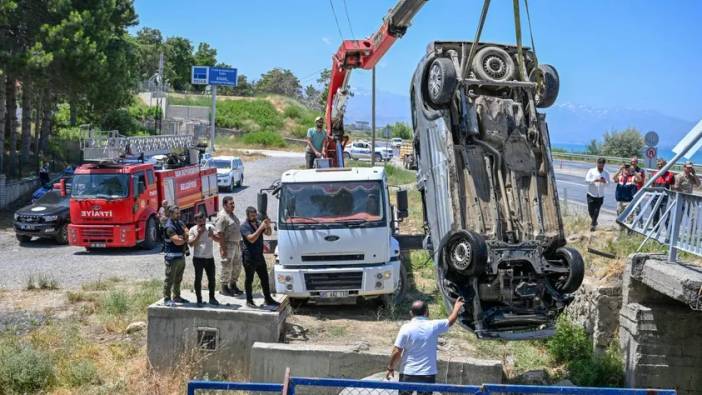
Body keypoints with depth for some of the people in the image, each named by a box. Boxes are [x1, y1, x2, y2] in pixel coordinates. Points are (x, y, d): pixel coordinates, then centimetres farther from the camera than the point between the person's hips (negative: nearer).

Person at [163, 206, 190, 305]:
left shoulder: (180, 223, 13)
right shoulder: (169, 226, -15)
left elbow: (188, 233, 3)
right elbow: (177, 241, -22)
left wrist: (182, 237, -17)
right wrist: (185, 239, -4)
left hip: (181, 255, 9)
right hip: (172, 257, -9)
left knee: (178, 279, 17)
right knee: (170, 278, -3)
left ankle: (176, 297, 26)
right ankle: (167, 299, 2)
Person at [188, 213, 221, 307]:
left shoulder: (210, 227, 3)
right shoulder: (193, 230, -5)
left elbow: (218, 239, 3)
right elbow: (191, 244, -13)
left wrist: (212, 235, -17)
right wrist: (199, 234, -19)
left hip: (210, 257, 3)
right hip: (198, 258, -3)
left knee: (212, 279, 10)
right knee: (198, 279, 1)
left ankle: (212, 298, 25)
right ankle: (199, 299, 10)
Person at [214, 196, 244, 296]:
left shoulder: (232, 215, 13)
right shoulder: (222, 216, -17)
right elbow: (219, 233, -21)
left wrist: (239, 243, 20)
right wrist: (223, 248, -23)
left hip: (236, 244, 9)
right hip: (228, 245, -9)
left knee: (237, 266, 15)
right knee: (227, 266, -2)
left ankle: (233, 285, 27)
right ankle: (224, 288, 8)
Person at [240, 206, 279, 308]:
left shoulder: (258, 223, 10)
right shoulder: (244, 226, -11)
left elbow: (268, 234, 11)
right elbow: (251, 239, -24)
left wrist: (268, 226, -9)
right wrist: (260, 228, -28)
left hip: (259, 256, 7)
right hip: (249, 258, -7)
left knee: (265, 278, 12)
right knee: (249, 280, 3)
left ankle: (268, 299, 21)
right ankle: (249, 300, 10)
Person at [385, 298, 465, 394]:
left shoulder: (406, 328, -11)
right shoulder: (434, 326, -6)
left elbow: (397, 352, -10)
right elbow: (450, 321, 14)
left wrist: (390, 368, 4)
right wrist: (457, 307, 33)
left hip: (408, 374, -1)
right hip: (428, 375, 1)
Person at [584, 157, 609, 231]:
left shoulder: (606, 173, 8)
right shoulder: (591, 171, 0)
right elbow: (587, 180, -10)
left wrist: (605, 182, -21)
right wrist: (595, 180, -27)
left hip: (600, 196, 1)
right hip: (591, 194, -1)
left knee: (597, 211, -4)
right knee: (590, 210, 0)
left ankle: (593, 225, 6)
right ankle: (594, 222, 27)